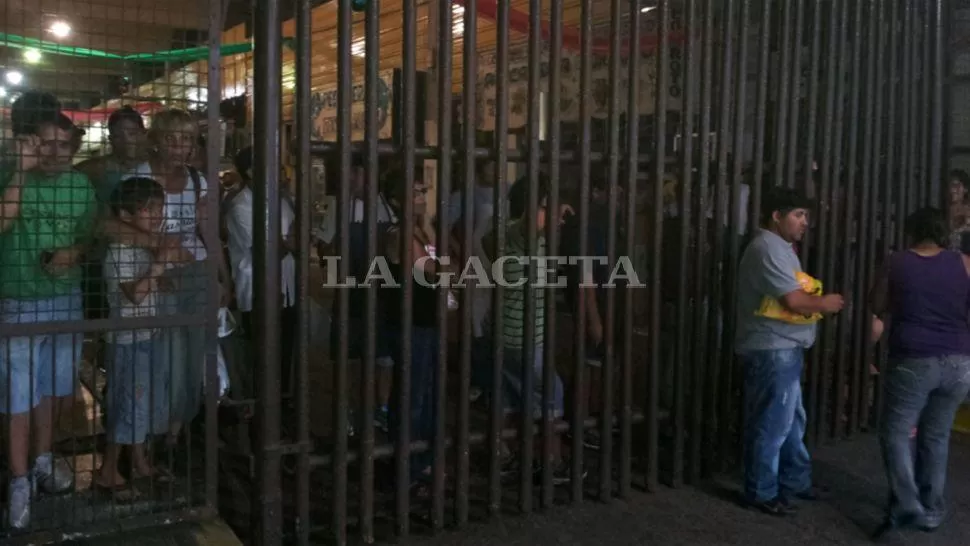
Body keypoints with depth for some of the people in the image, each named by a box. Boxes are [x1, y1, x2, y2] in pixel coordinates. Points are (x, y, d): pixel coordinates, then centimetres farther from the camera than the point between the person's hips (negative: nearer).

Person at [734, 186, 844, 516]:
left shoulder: (780, 247, 16)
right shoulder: (768, 248, -17)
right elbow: (794, 301, -21)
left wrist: (819, 301, 1)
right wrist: (826, 304, -5)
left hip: (785, 348, 11)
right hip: (772, 350, -11)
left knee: (791, 419, 19)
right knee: (771, 423, -2)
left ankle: (795, 481, 32)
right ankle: (761, 492, 8)